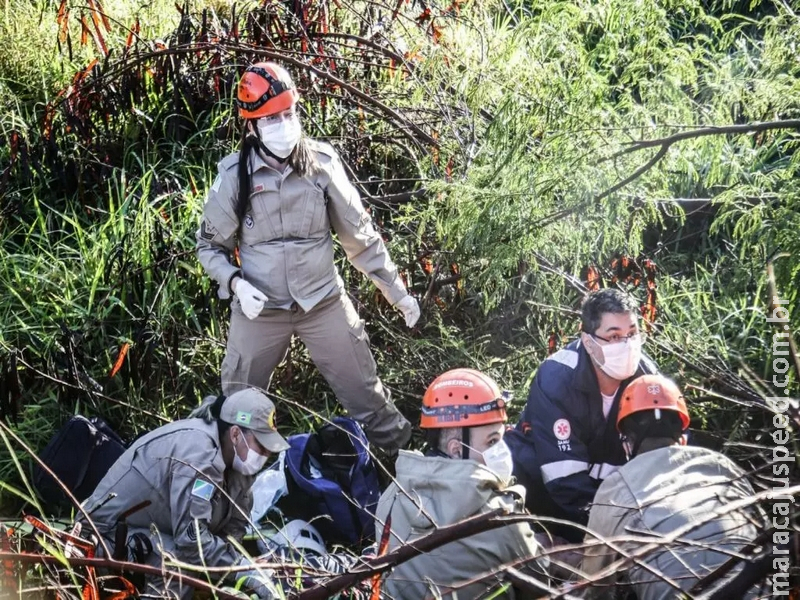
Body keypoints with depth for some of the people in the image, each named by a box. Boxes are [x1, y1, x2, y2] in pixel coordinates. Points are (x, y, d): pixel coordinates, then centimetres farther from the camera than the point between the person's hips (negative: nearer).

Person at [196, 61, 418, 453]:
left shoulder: (322, 164, -7)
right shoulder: (234, 176, -9)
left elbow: (359, 234, 2)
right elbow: (210, 245, 3)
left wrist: (396, 290, 4)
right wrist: (235, 282, -16)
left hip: (323, 301, 0)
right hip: (260, 308, 0)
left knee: (366, 395, 7)